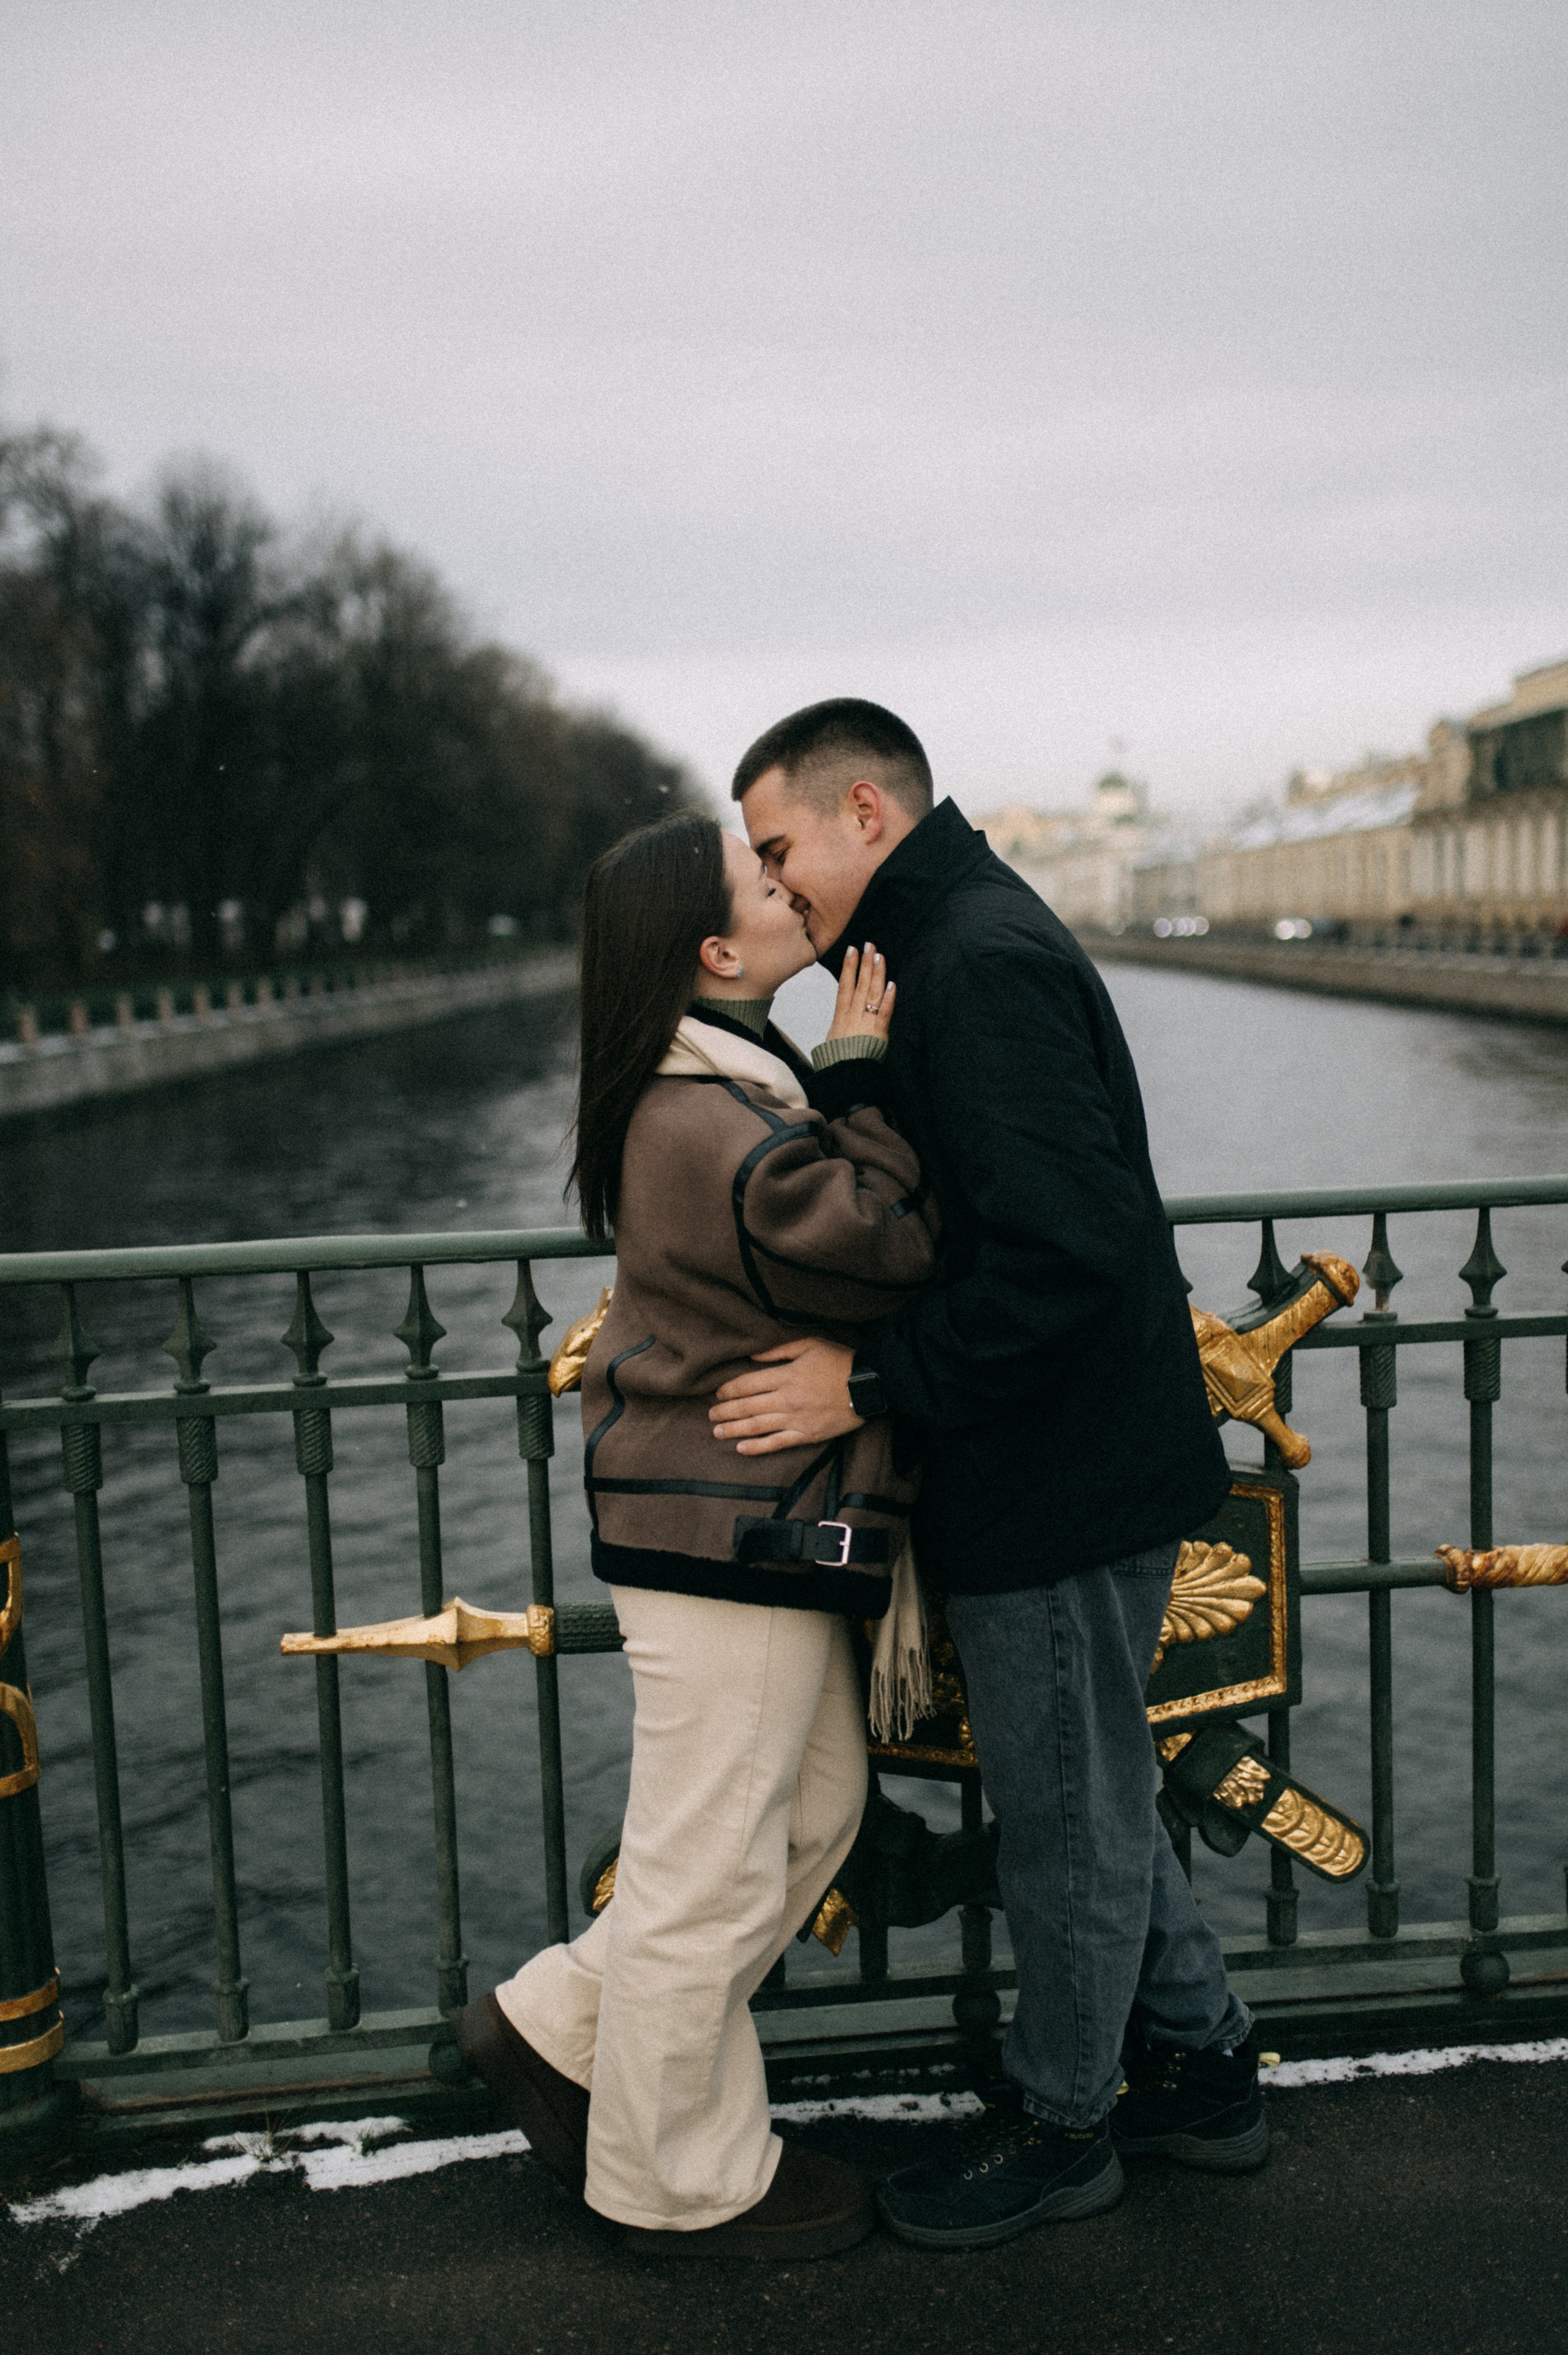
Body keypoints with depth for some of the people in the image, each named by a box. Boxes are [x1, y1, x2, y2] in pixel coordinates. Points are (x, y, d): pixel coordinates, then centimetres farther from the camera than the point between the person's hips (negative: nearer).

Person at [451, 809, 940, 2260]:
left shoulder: (725, 1086, 12)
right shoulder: (711, 1122, -23)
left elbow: (835, 1237, 14)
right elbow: (881, 1254, -22)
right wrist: (863, 1084, -16)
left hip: (752, 1528, 11)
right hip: (728, 1539, -11)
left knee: (816, 1803, 21)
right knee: (713, 1864, 5)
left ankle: (555, 2030, 32)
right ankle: (681, 2183, 25)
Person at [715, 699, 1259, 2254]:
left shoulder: (982, 964, -20)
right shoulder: (970, 945, 14)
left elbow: (1062, 1252, -29)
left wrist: (874, 1382, -22)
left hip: (1061, 1484, -10)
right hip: (1073, 1467, 10)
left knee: (1068, 1818, 8)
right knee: (1089, 1799, 22)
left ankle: (1058, 2127, 27)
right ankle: (1199, 2070, 37)